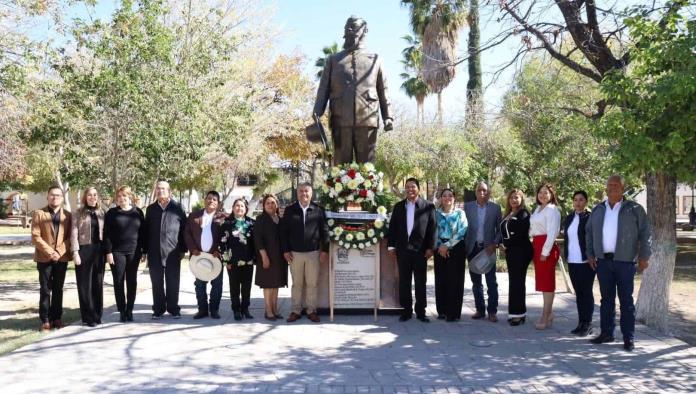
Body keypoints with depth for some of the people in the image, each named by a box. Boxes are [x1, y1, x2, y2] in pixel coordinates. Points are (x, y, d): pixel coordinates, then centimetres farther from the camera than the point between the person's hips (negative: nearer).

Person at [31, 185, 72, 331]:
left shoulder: (67, 215, 9)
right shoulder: (38, 214, 1)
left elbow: (70, 237, 3)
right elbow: (35, 237, -6)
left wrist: (59, 252, -11)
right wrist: (50, 252, -14)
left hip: (62, 258, 2)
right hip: (44, 258, -2)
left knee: (58, 290, 8)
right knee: (45, 290, 0)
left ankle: (57, 317, 16)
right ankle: (45, 320, 5)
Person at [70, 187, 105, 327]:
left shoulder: (101, 213, 12)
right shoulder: (78, 213, 0)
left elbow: (104, 233, 12)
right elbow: (74, 234, -5)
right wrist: (75, 252, -14)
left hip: (99, 251, 4)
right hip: (84, 250, -4)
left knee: (98, 283, 7)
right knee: (85, 284, 0)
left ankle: (97, 315, 16)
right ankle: (88, 317, 5)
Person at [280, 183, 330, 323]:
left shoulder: (318, 210, 1)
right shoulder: (289, 210, 3)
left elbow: (324, 231, 2)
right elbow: (283, 231, 3)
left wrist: (325, 250, -2)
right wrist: (285, 250, -2)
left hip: (313, 253, 0)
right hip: (295, 253, 0)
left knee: (312, 283, 4)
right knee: (297, 283, 8)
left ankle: (311, 310, 14)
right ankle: (296, 311, 16)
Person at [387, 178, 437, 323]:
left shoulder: (428, 206, 0)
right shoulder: (398, 206, 9)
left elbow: (433, 227, -3)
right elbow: (393, 227, 8)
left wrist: (430, 247, -8)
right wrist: (391, 246, 2)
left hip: (420, 250, -2)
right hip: (403, 250, 2)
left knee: (420, 282, 5)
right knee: (404, 282, 7)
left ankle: (421, 311, 13)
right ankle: (406, 311, 15)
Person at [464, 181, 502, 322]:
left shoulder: (495, 208, 2)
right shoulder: (468, 206, 5)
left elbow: (500, 229, 3)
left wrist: (495, 244, -11)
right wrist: (464, 247, -3)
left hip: (488, 248, -2)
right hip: (472, 248, 2)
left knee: (491, 282, -2)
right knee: (476, 282, 8)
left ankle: (492, 311, 4)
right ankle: (480, 310, 16)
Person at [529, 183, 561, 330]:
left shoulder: (552, 210, -9)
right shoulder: (538, 209, 16)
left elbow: (552, 233, -16)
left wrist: (545, 251, -18)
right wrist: (537, 249, 9)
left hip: (547, 247, -9)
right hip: (536, 245, 9)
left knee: (547, 280, -4)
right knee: (542, 279, 12)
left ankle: (546, 317, -1)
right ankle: (548, 313, 21)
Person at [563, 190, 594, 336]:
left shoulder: (590, 217, -6)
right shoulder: (569, 218, 13)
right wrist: (565, 255, 10)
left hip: (586, 261, -6)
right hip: (572, 261, 6)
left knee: (586, 292, 0)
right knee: (578, 292, 11)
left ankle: (587, 324, 6)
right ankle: (581, 323, 17)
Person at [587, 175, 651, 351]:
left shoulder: (634, 209, -1)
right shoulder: (598, 210, 10)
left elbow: (645, 233, -1)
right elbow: (589, 232, 16)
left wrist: (643, 257, -6)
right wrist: (590, 254, 9)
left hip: (625, 261, -3)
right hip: (603, 261, 4)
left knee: (626, 300, 0)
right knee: (606, 299, 9)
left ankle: (628, 338, 6)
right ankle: (606, 333, 17)